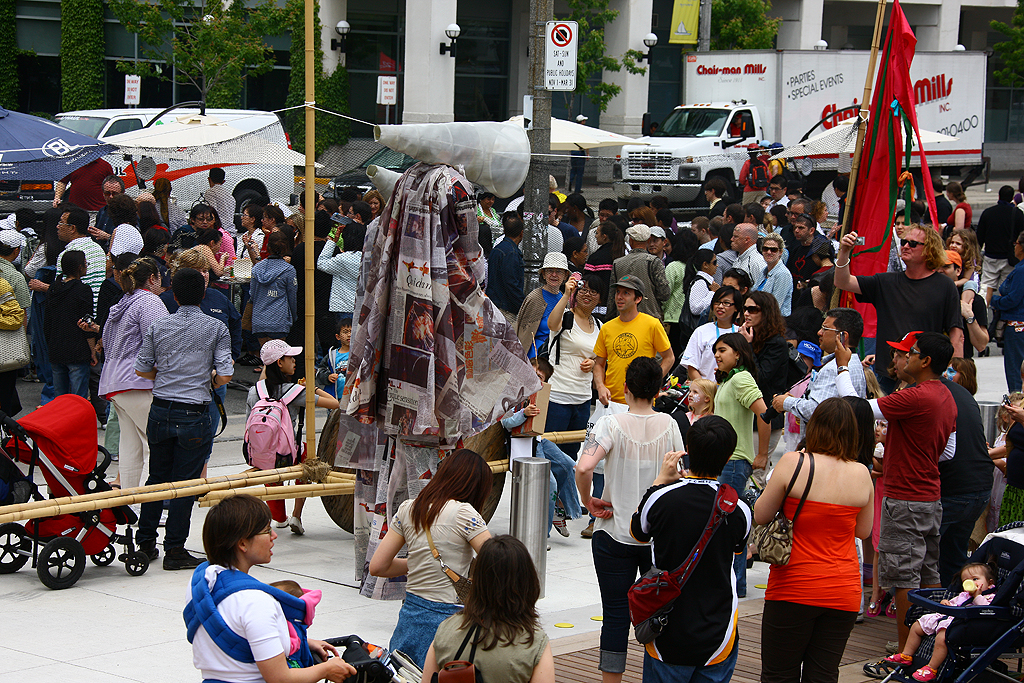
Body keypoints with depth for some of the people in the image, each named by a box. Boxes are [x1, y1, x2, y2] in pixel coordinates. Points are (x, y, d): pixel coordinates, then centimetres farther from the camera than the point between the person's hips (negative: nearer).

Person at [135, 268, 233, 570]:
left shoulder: (158, 326, 3)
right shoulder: (217, 329, -5)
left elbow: (141, 369, 5)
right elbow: (224, 376, -11)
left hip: (160, 411, 4)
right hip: (194, 415, -4)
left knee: (157, 477, 17)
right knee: (184, 482, 3)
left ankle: (145, 541, 25)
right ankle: (174, 550, 6)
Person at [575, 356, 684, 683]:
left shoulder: (612, 424, -12)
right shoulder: (669, 425, -3)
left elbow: (583, 468, -26)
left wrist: (588, 502, -10)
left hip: (615, 533, -2)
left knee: (616, 615, 4)